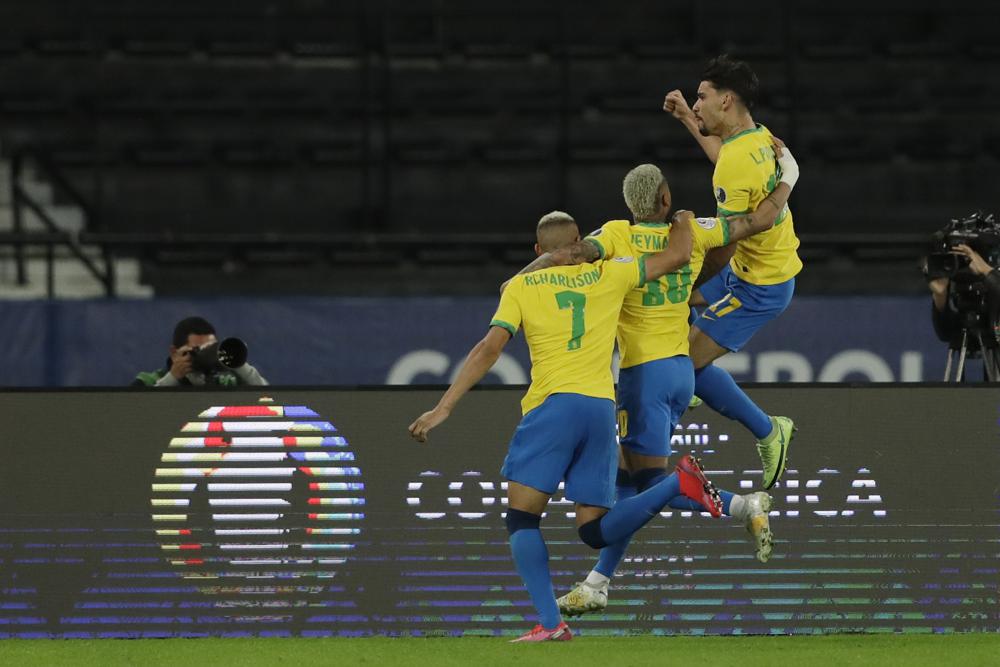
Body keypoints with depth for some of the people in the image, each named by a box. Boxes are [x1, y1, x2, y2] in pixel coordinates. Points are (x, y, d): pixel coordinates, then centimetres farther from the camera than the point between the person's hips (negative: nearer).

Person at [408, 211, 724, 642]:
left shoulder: (521, 287, 9)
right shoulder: (608, 275, 16)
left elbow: (489, 349, 0)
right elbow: (678, 257, 22)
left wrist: (444, 408, -1)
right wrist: (682, 222, 44)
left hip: (553, 405, -4)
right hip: (602, 408, 4)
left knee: (521, 518, 2)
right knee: (594, 531, 9)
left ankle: (550, 623, -15)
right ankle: (678, 484, -14)